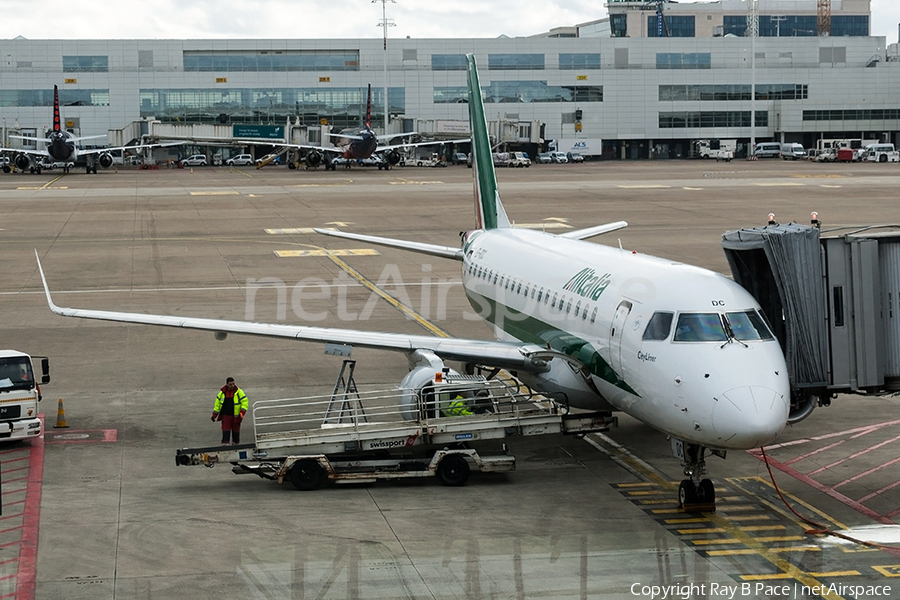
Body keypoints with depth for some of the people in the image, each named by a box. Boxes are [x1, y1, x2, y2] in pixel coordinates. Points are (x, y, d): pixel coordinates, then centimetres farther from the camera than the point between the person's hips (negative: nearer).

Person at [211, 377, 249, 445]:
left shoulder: (239, 392, -5)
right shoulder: (222, 393, 3)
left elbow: (245, 402, -7)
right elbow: (217, 404, 12)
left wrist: (242, 412, -22)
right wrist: (214, 415, 11)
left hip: (235, 416, -1)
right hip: (225, 415, 1)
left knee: (236, 430, 10)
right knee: (225, 431, -7)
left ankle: (235, 443, 28)